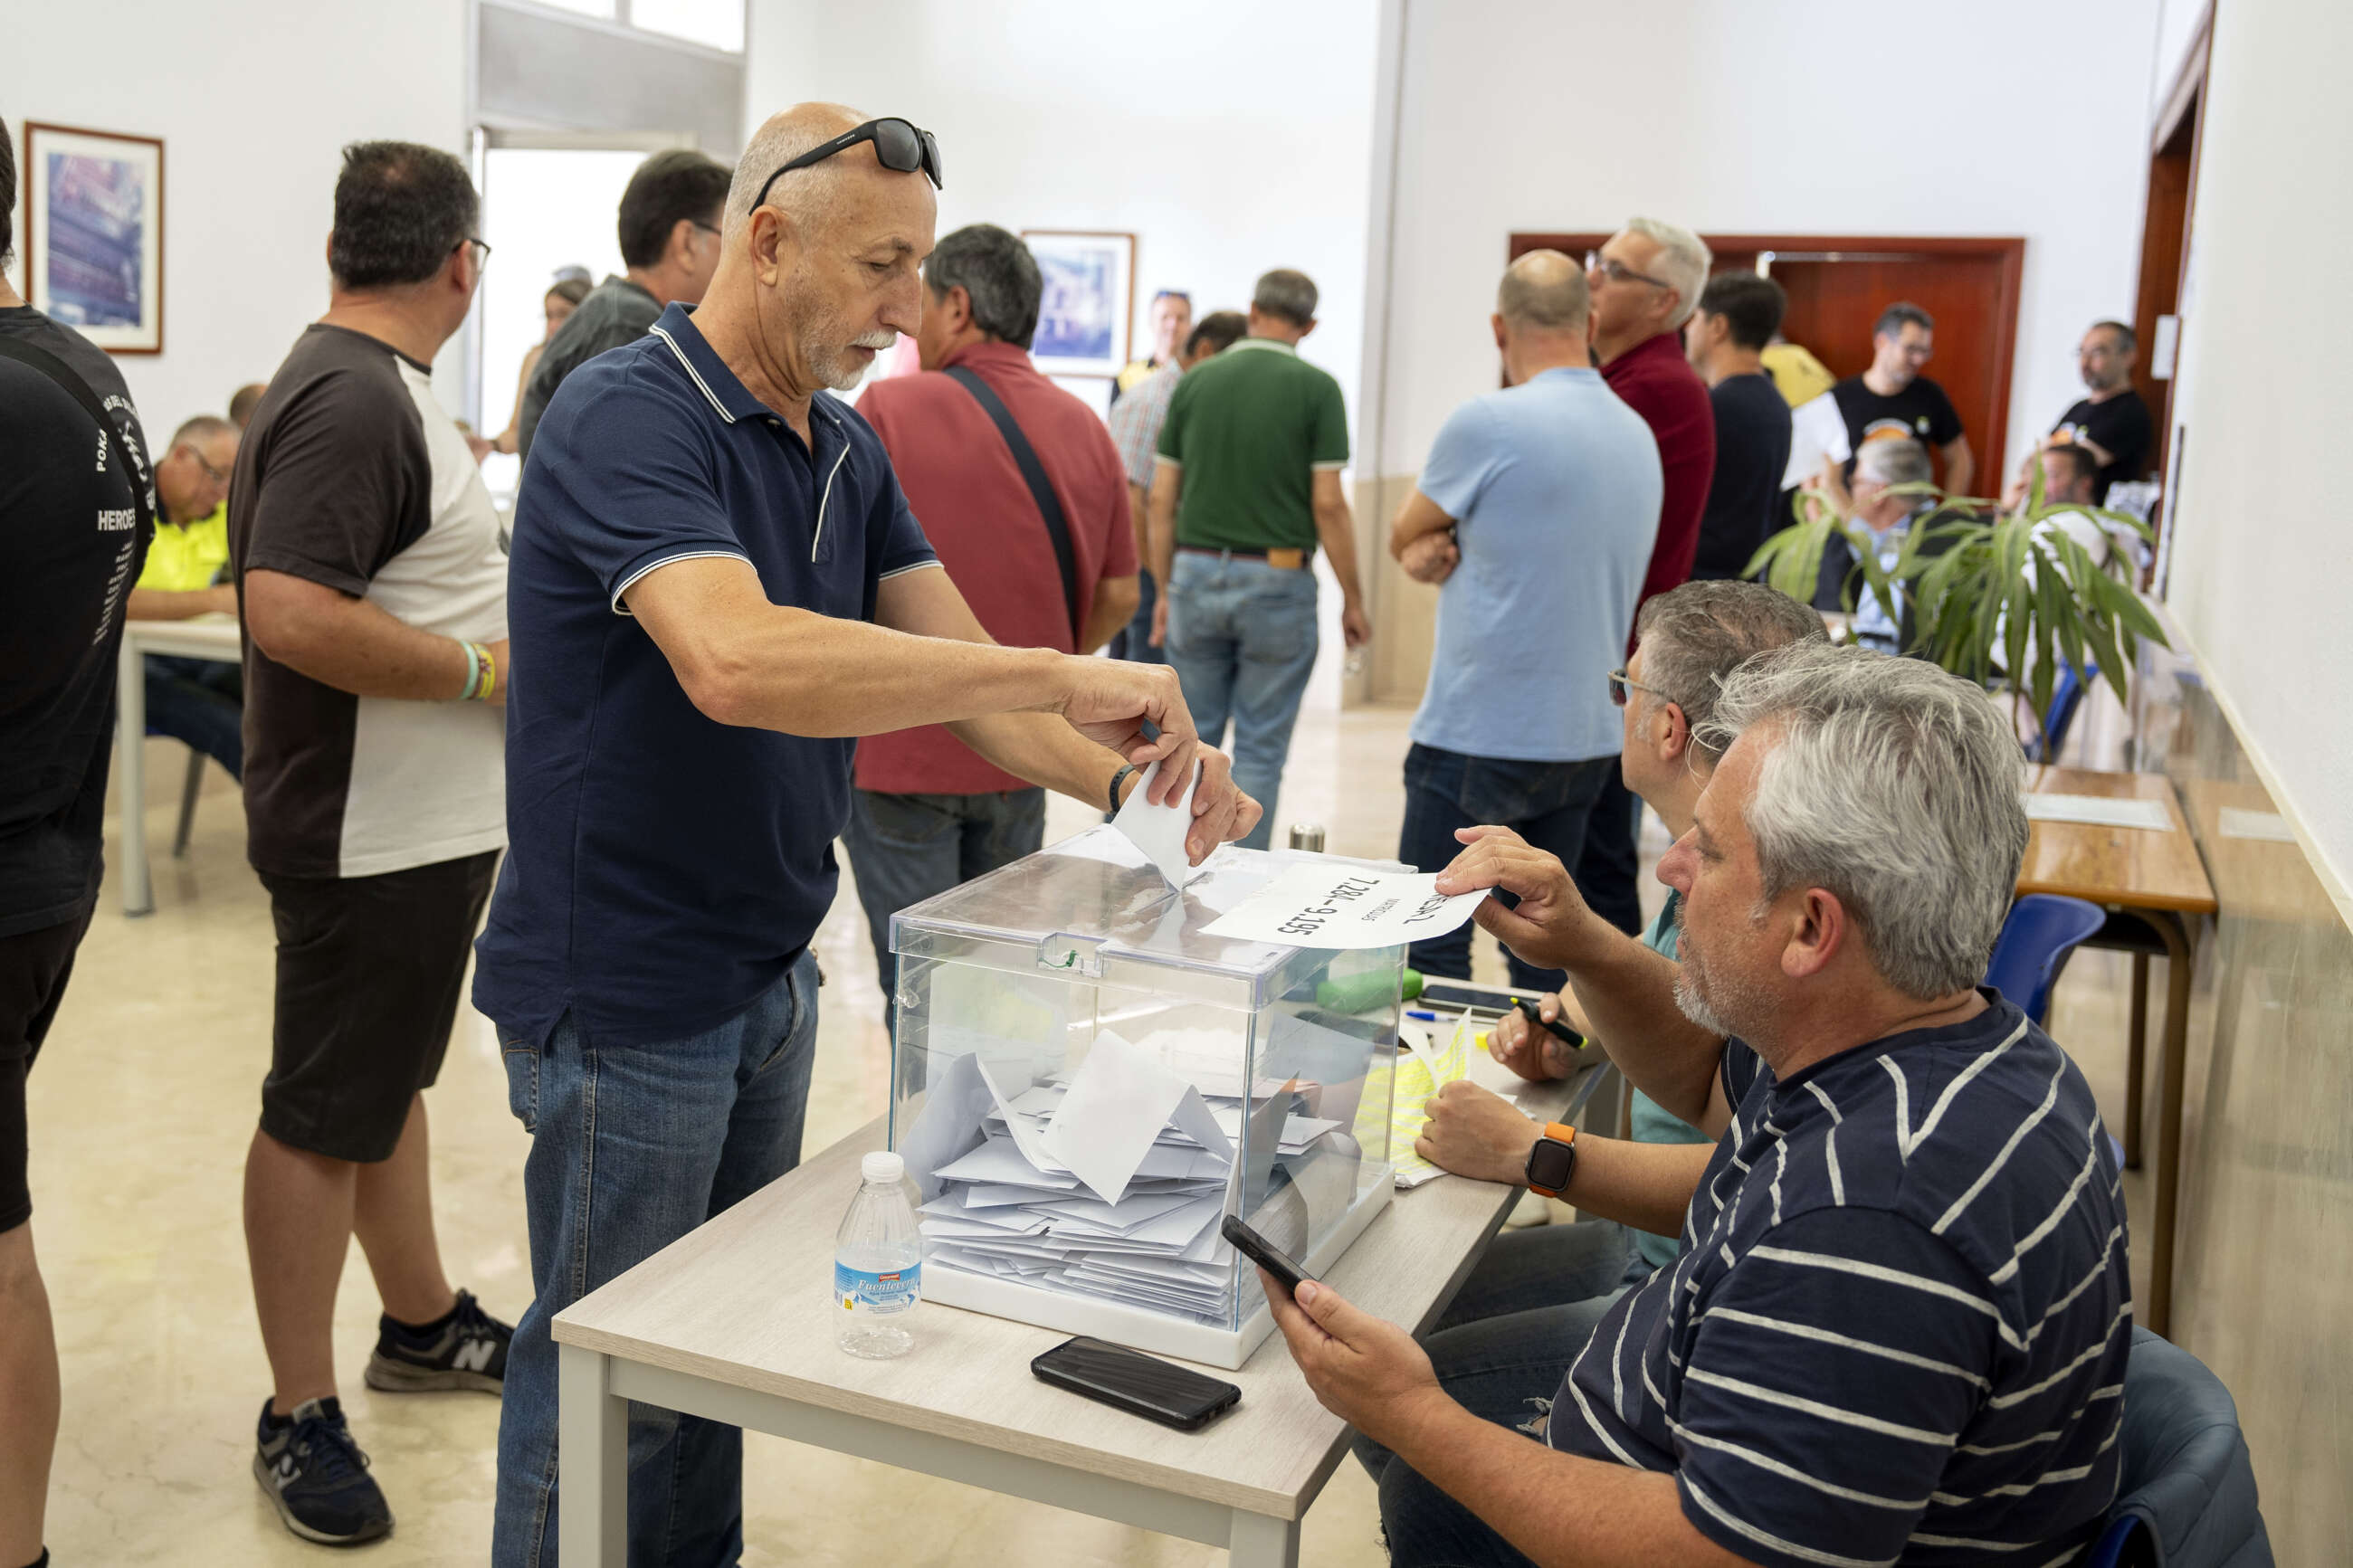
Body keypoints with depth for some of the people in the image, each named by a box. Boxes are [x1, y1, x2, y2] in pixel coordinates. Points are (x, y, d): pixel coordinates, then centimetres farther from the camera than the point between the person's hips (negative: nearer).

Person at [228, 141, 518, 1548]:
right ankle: (300, 1417, 16)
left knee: (391, 1079, 21)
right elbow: (291, 613, -30)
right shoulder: (353, 403, -21)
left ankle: (423, 1324, 38)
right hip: (368, 835, -10)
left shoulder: (376, 388, 12)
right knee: (324, 1115, 2)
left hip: (427, 821, 10)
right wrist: (486, 668, -23)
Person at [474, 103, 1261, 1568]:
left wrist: (1123, 775, -16)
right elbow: (737, 662, -39)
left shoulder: (848, 448, 7)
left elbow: (957, 662, 2)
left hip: (772, 973, 8)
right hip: (626, 991, -8)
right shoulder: (629, 418, -21)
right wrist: (1061, 672, -37)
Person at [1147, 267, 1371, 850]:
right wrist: (1352, 598, 0)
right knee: (1260, 749, 5)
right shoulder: (1315, 388, -5)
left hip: (1197, 573, 3)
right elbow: (1328, 503, -9)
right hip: (1277, 581, -3)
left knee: (1191, 737, 14)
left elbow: (1162, 499, 4)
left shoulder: (1194, 383, 5)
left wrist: (1165, 590, 12)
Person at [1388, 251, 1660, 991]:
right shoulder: (1639, 435, 9)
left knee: (1431, 948, 2)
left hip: (1480, 735, -7)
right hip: (1588, 738, 7)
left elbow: (1403, 537, 0)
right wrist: (1453, 547, 1)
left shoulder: (1489, 421, -14)